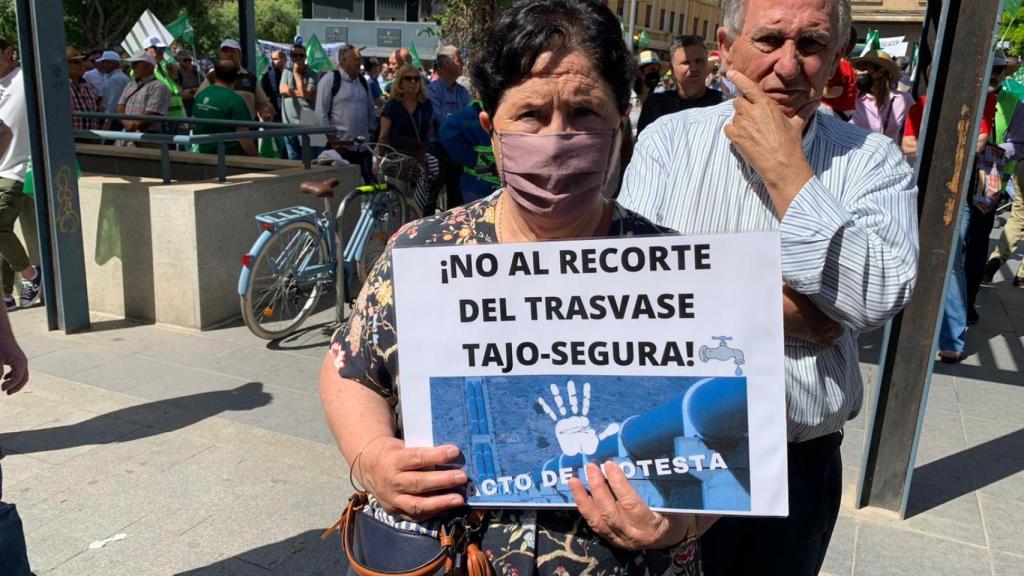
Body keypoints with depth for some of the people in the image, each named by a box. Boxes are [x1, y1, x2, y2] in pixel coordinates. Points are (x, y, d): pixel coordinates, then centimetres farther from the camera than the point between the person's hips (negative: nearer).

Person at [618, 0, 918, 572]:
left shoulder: (873, 161, -6)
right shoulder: (669, 140, -7)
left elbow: (878, 298, -22)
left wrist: (785, 169, -21)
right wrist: (782, 308, -18)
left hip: (800, 465, 1)